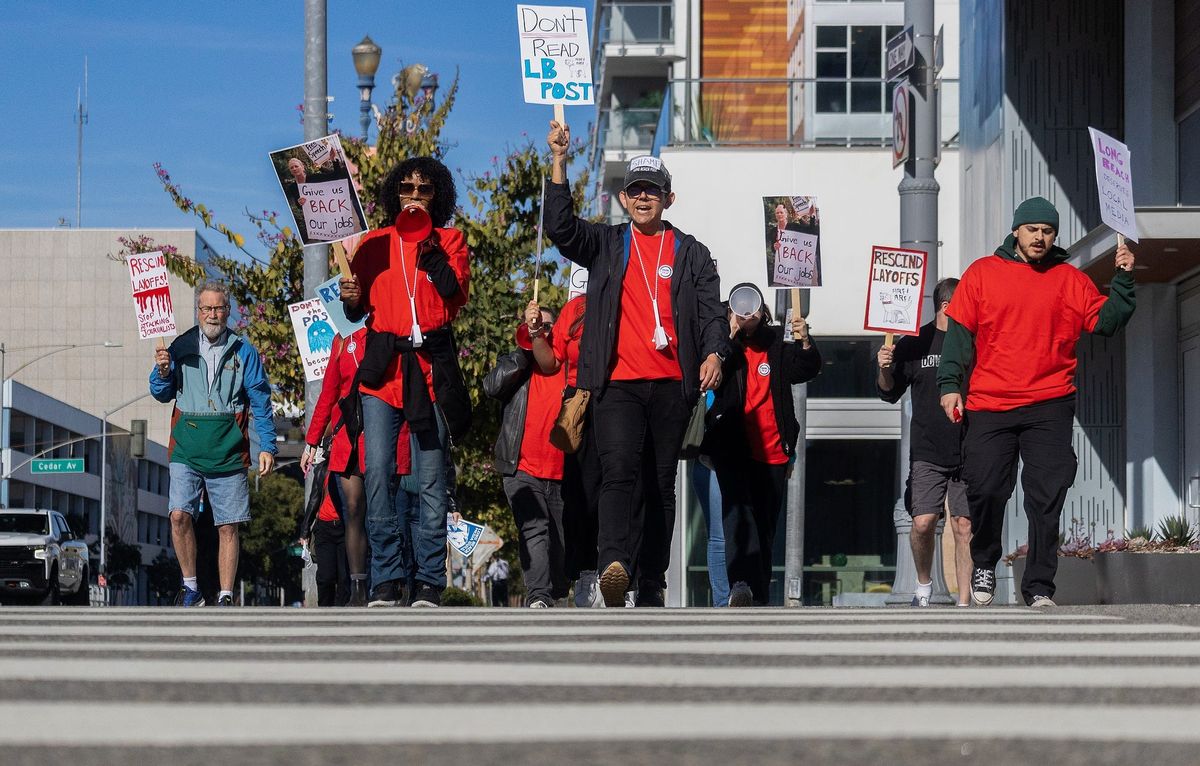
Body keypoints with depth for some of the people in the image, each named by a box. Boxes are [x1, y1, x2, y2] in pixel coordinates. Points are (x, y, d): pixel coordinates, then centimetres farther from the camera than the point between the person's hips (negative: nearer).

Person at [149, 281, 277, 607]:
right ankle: (190, 587, -1)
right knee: (179, 515, -15)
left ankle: (226, 598, 6)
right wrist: (162, 372, -11)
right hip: (187, 448, 1)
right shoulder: (181, 347, 9)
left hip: (228, 452, 0)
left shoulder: (243, 352, 6)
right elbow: (162, 395, 11)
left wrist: (267, 446, -1)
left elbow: (261, 403, 6)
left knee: (228, 527, 0)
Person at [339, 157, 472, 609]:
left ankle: (429, 584, -2)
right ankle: (386, 582, -5)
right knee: (378, 474, -9)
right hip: (382, 367, 1)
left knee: (431, 481, -4)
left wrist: (429, 247, -9)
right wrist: (351, 300, -5)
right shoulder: (374, 244, 16)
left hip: (431, 367, -1)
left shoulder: (450, 240, 12)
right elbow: (358, 311, 17)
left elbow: (456, 294, -3)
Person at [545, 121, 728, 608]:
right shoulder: (605, 245, 14)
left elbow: (710, 312, 7)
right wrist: (558, 161, -10)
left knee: (662, 485, 5)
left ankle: (652, 587, 10)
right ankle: (615, 565, -37)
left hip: (673, 385, 2)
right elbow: (560, 226, -2)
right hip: (618, 384, -2)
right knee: (619, 471, -21)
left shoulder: (692, 254, 14)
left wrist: (713, 354, -13)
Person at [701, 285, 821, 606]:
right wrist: (730, 337, -18)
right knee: (738, 510, -25)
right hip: (732, 449, -4)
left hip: (772, 452, 4)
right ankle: (741, 582, -39)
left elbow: (807, 369, 0)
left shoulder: (777, 347, 13)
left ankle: (759, 598, 13)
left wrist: (805, 343, -19)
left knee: (765, 527, 7)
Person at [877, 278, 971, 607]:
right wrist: (884, 369, -7)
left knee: (964, 526, -3)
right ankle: (924, 584, 16)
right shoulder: (915, 344, 5)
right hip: (927, 453, 0)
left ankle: (965, 601, 2)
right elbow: (890, 393, 12)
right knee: (923, 522, -9)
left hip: (969, 453, 0)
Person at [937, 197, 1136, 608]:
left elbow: (1105, 321, 3)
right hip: (989, 405, 0)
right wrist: (950, 384, -2)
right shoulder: (982, 273, 8)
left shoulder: (1070, 280, 10)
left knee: (1047, 499, -4)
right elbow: (959, 331, 5)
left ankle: (1039, 588, 0)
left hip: (1049, 406, 0)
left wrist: (1123, 280, -10)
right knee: (985, 489, -2)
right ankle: (984, 566, 23)